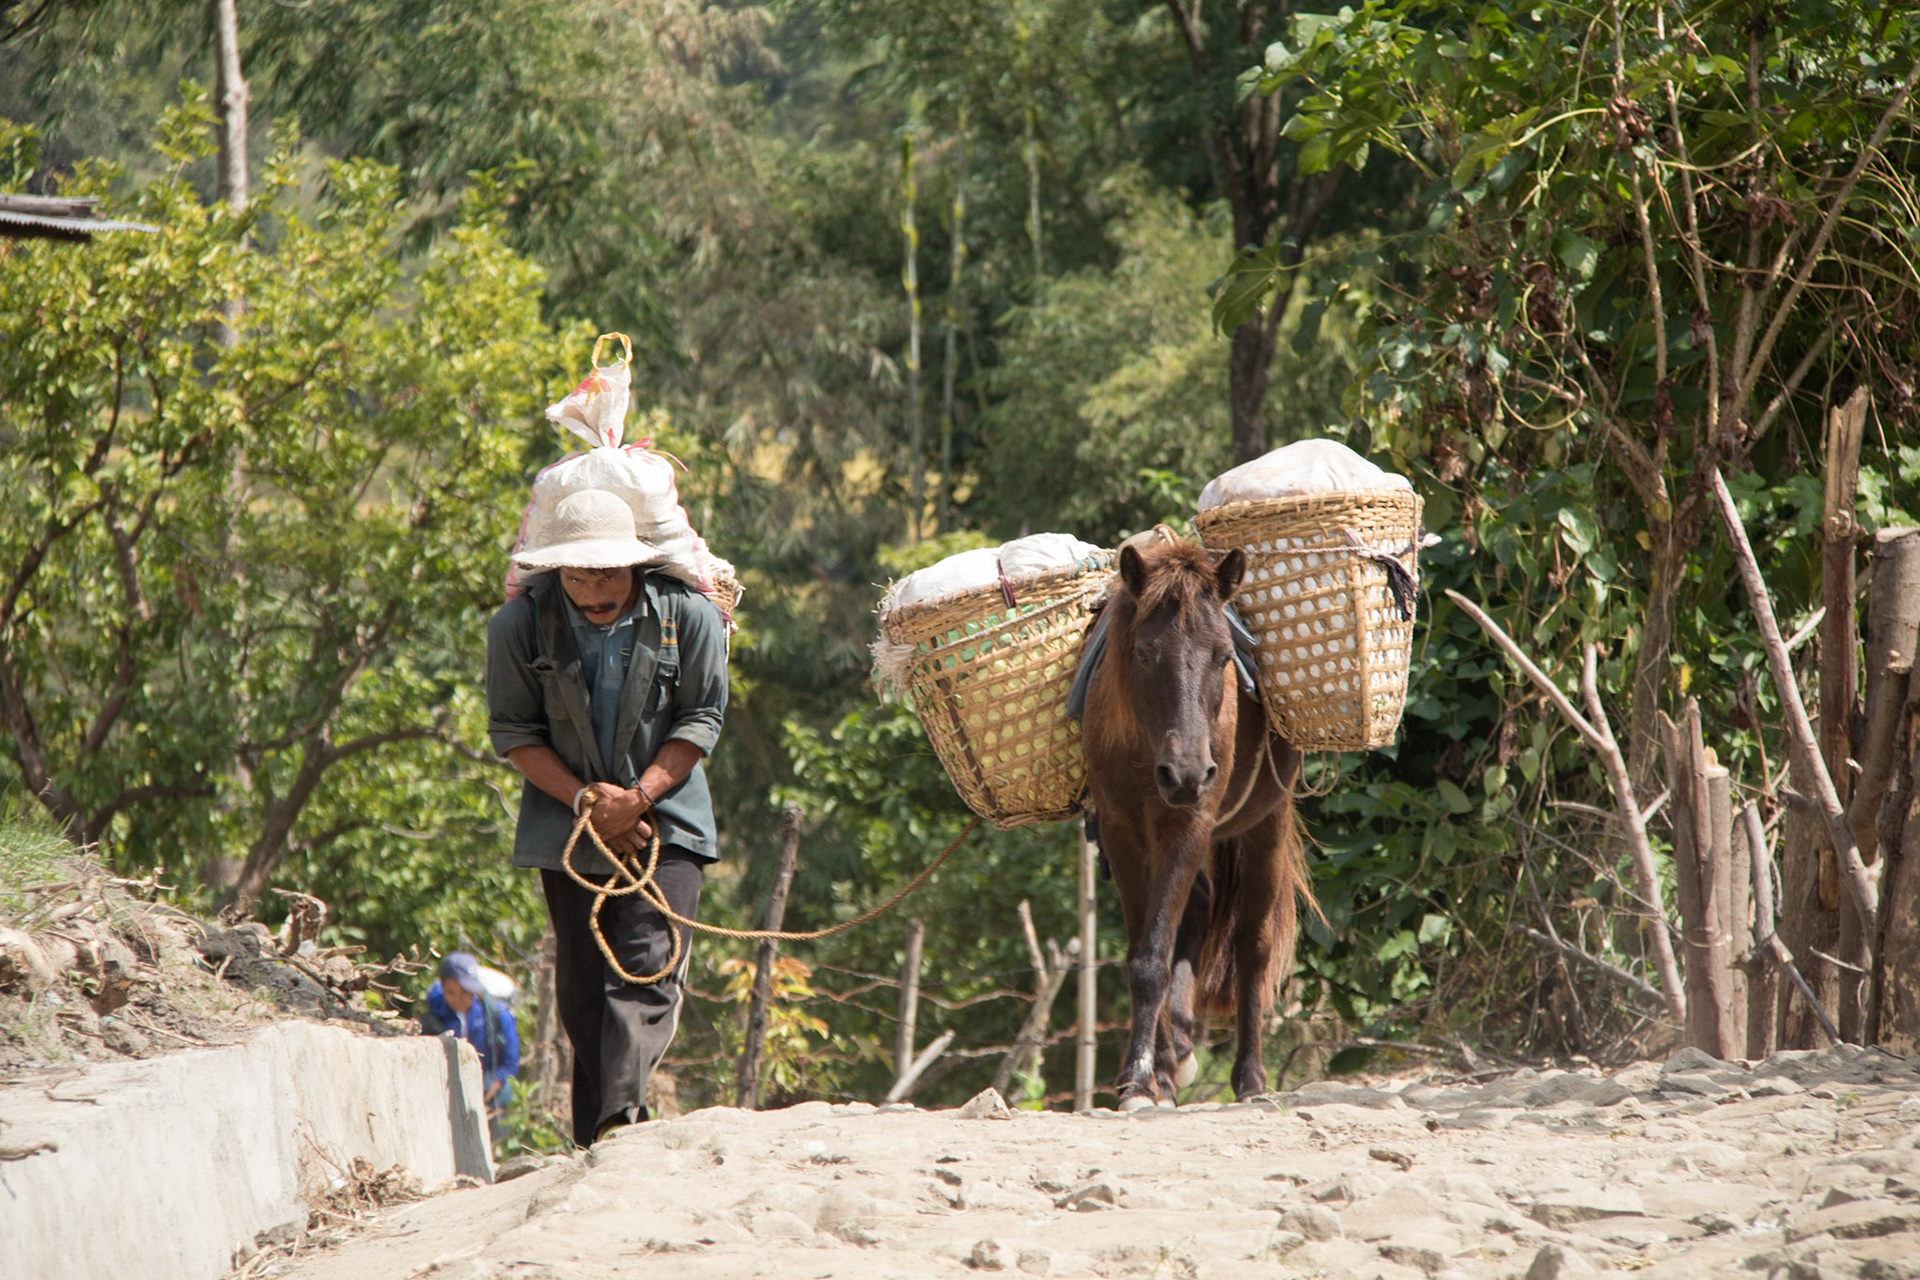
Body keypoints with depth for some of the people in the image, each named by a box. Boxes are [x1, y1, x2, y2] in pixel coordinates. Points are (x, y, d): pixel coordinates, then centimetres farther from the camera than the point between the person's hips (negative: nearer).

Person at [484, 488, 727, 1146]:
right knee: (582, 986, 3)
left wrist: (638, 798, -16)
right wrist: (584, 800, -13)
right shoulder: (518, 625, -6)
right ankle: (597, 1141, 11)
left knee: (648, 969, -17)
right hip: (569, 826, 2)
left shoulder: (689, 617, -8)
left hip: (665, 818, -2)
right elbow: (513, 732, -3)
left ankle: (618, 1115, -29)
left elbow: (700, 721, -5)